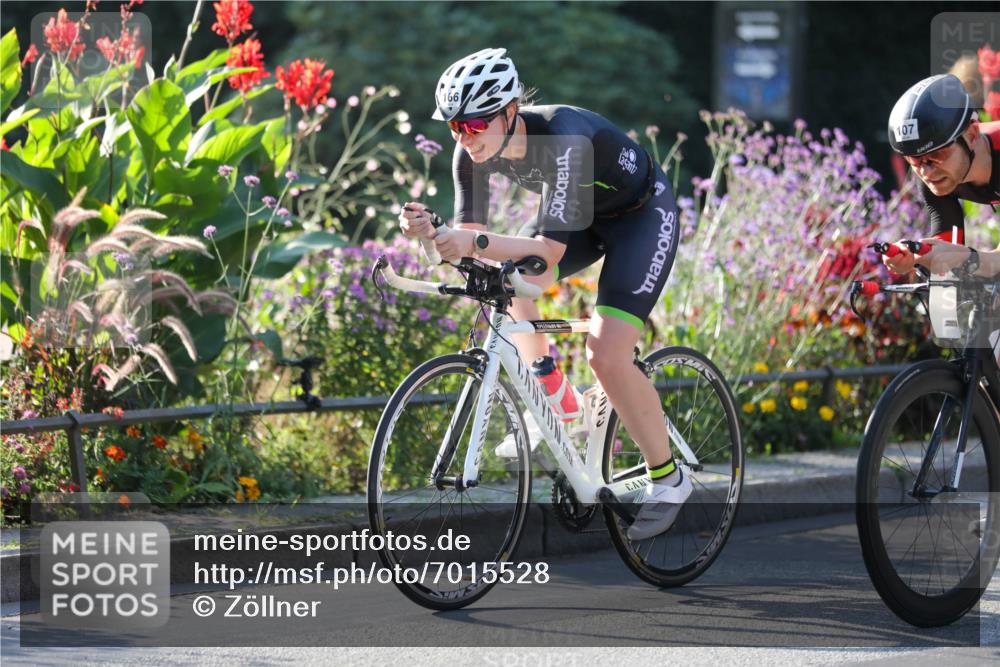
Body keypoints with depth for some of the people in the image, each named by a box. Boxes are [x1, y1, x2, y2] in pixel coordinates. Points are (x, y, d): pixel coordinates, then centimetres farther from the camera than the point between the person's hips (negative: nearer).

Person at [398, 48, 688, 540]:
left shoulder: (563, 138, -38)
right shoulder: (475, 151, -19)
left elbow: (551, 248, -41)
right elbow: (470, 234, -16)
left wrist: (479, 243, -54)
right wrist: (432, 232, -37)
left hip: (642, 214, -7)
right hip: (585, 218, 7)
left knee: (606, 355, -20)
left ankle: (668, 479, -1)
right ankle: (555, 404, 3)